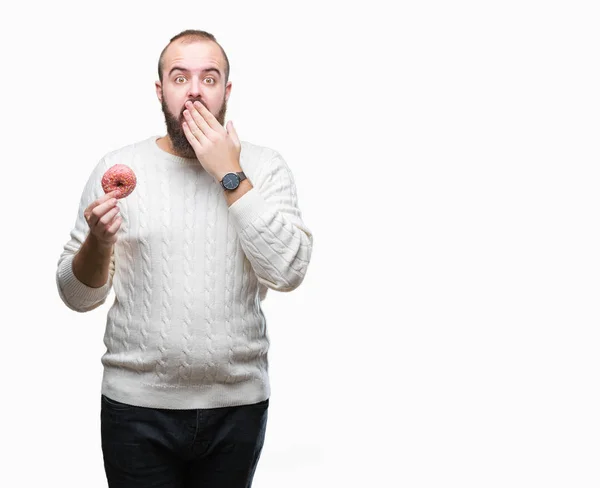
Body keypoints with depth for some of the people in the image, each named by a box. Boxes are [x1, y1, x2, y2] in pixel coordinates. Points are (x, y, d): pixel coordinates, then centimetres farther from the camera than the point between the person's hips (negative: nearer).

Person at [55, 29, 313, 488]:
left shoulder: (265, 167, -1)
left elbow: (288, 271, -15)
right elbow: (79, 296, 2)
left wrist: (230, 176, -15)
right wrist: (98, 243, -18)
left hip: (238, 403, 1)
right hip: (138, 402, 0)